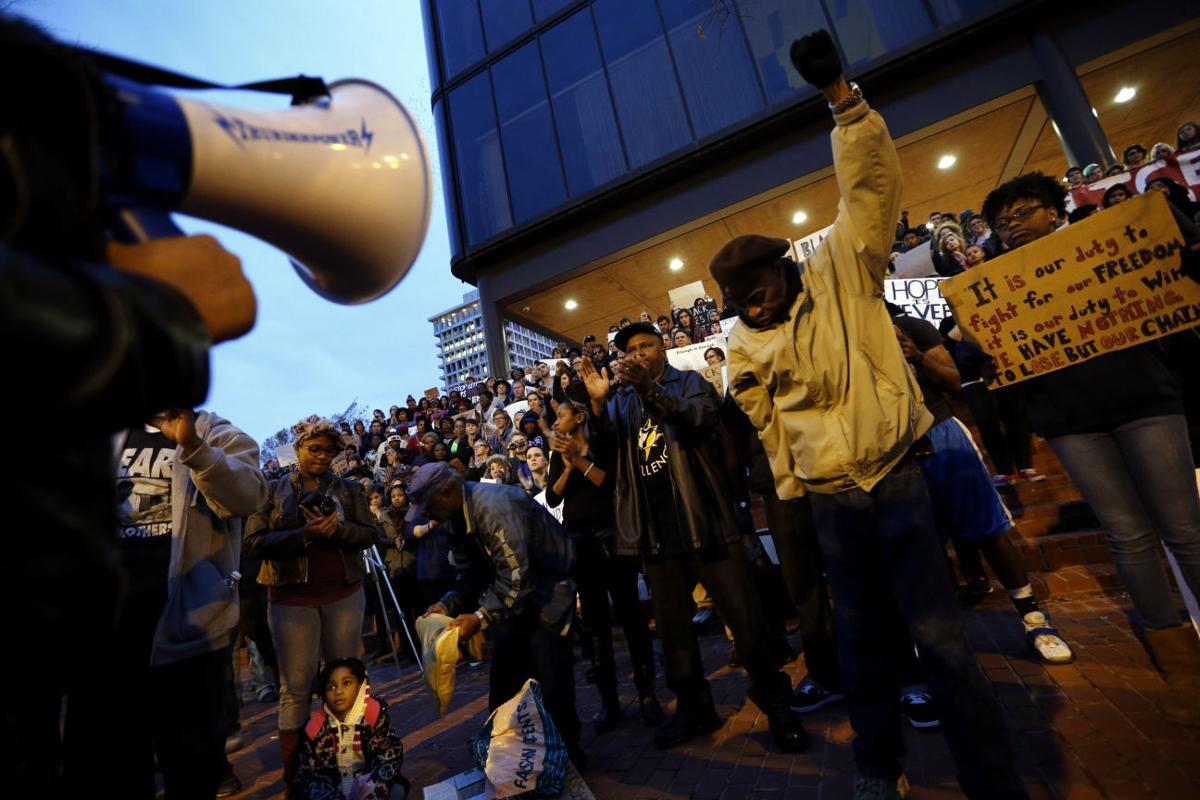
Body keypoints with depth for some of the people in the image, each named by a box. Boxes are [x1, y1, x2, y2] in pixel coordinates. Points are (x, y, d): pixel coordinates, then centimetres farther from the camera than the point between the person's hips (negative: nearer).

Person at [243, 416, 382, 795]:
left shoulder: (349, 489, 6)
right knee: (296, 686, 4)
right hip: (292, 597, -2)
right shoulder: (272, 490, 3)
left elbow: (370, 533, 0)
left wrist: (338, 528, -20)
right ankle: (292, 773, 19)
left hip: (344, 593, 2)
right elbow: (252, 542, -6)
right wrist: (306, 533, -20)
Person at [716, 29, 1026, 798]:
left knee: (940, 634, -2)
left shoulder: (842, 271, -1)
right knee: (861, 638, 14)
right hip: (831, 500, 4)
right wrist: (793, 491, 13)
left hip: (898, 477, -3)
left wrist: (841, 96, -18)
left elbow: (872, 185, -12)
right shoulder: (745, 347, 5)